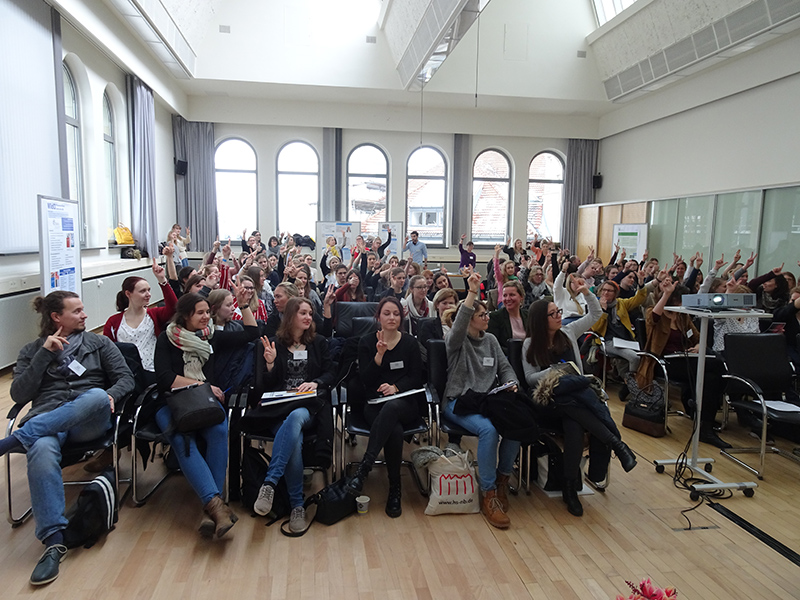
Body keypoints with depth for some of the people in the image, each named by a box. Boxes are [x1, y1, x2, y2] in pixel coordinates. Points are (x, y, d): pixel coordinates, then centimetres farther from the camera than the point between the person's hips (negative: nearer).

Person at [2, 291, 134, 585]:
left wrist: (109, 396, -10)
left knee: (96, 396, -38)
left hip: (89, 419, 0)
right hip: (46, 420, 0)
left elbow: (126, 378, 12)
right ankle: (54, 542, -39)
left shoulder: (99, 343, 20)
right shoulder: (32, 350, 21)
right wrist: (45, 354, 0)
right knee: (42, 450, -38)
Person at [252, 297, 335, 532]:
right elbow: (266, 385, 10)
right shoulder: (274, 344, 14)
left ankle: (269, 483, -40)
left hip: (308, 405, 1)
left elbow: (330, 374, 13)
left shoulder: (319, 343, 20)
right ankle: (297, 505, -24)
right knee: (294, 439, -33)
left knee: (295, 418, -38)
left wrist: (315, 383, -8)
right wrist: (270, 364, -10)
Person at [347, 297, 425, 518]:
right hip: (374, 404, 0)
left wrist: (396, 387, -15)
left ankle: (364, 467, -42)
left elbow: (416, 378, 4)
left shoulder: (410, 343, 11)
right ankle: (394, 489, -23)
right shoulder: (366, 342, 9)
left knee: (391, 407, -40)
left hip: (404, 403, 0)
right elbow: (365, 379, -1)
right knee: (394, 431, -35)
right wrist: (379, 355, -16)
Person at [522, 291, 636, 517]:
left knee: (574, 427, -31)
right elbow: (529, 378, 0)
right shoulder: (530, 345, 4)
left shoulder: (568, 332, 13)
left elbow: (595, 314, 20)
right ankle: (615, 442, -28)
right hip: (551, 399, -2)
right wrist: (550, 372, -17)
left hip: (577, 396, 3)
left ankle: (570, 489, -23)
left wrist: (587, 293, 6)